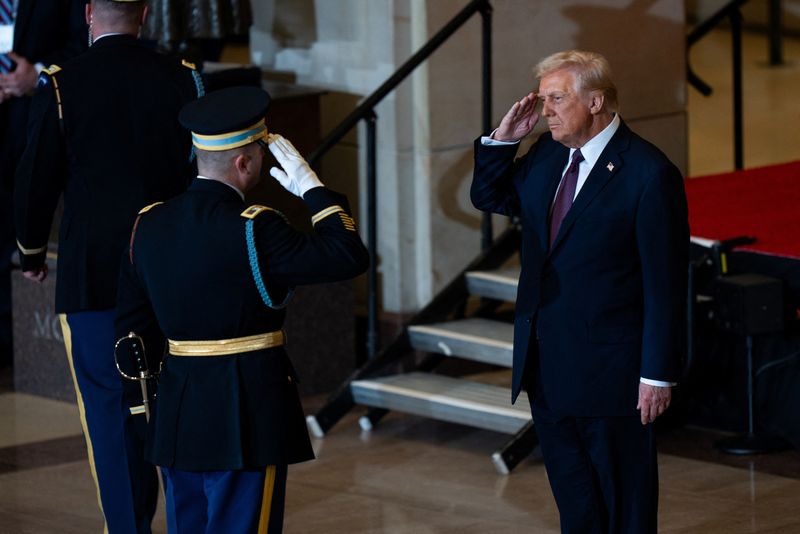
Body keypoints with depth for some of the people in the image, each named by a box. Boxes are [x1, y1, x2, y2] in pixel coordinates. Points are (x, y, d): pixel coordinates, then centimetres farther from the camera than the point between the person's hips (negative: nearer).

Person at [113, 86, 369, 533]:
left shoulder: (149, 224, 4)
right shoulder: (253, 229, -16)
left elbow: (132, 326, 9)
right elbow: (349, 258, -17)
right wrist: (311, 187, -8)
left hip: (177, 412, 7)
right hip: (248, 409, -7)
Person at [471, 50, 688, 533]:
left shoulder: (649, 174, -17)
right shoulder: (549, 154, 5)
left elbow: (665, 287, -16)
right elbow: (488, 197, 21)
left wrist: (658, 375, -16)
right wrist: (503, 138, 2)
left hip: (610, 372, -7)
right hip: (546, 367, 7)